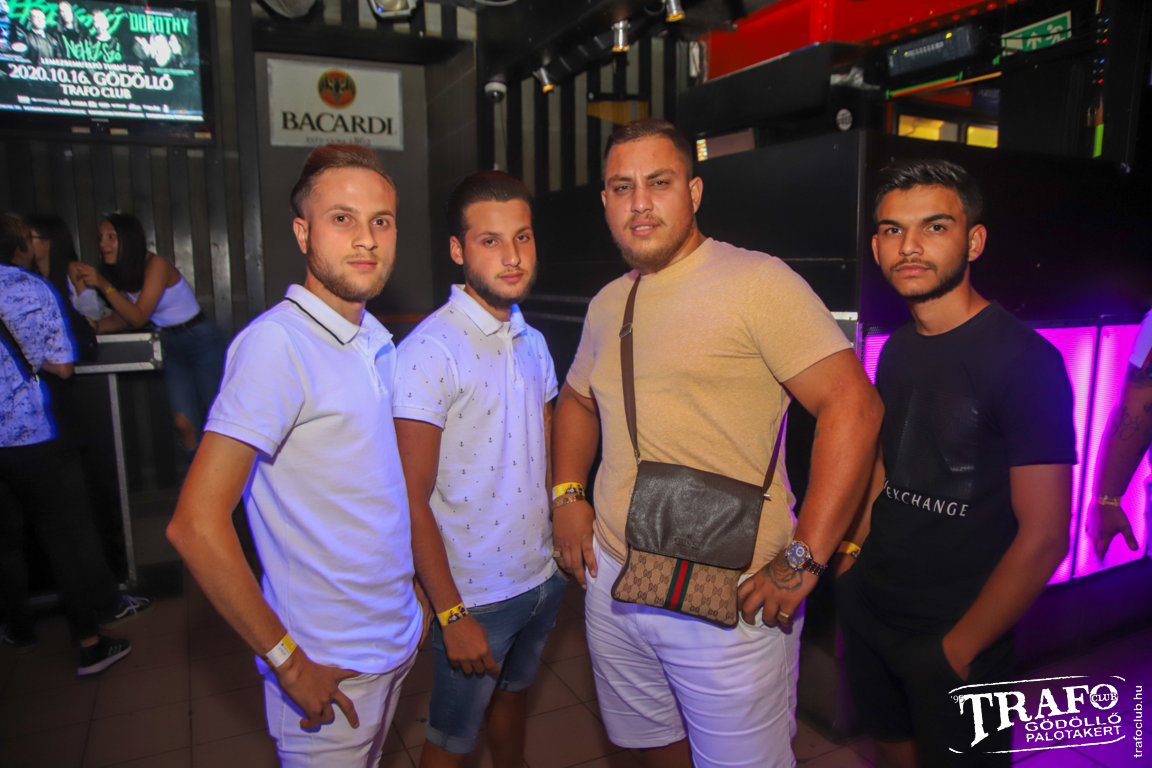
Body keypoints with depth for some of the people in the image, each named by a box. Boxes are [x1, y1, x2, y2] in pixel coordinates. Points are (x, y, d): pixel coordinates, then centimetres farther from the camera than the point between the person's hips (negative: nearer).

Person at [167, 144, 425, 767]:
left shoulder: (377, 341, 5)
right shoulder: (276, 342, -21)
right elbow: (196, 525, -24)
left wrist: (414, 592, 13)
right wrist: (288, 662, -18)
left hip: (396, 641, 8)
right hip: (327, 670, -7)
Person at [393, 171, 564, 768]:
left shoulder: (532, 343, 5)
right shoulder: (430, 351, -19)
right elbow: (413, 500, -19)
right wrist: (452, 616, -18)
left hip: (542, 577, 7)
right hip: (475, 593, -6)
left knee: (513, 694, 27)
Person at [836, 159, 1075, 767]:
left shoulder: (1025, 359, -18)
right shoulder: (897, 347, 3)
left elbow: (1043, 538, -18)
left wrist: (956, 651, -14)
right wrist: (855, 548, 4)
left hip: (958, 632, -6)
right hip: (869, 610, 6)